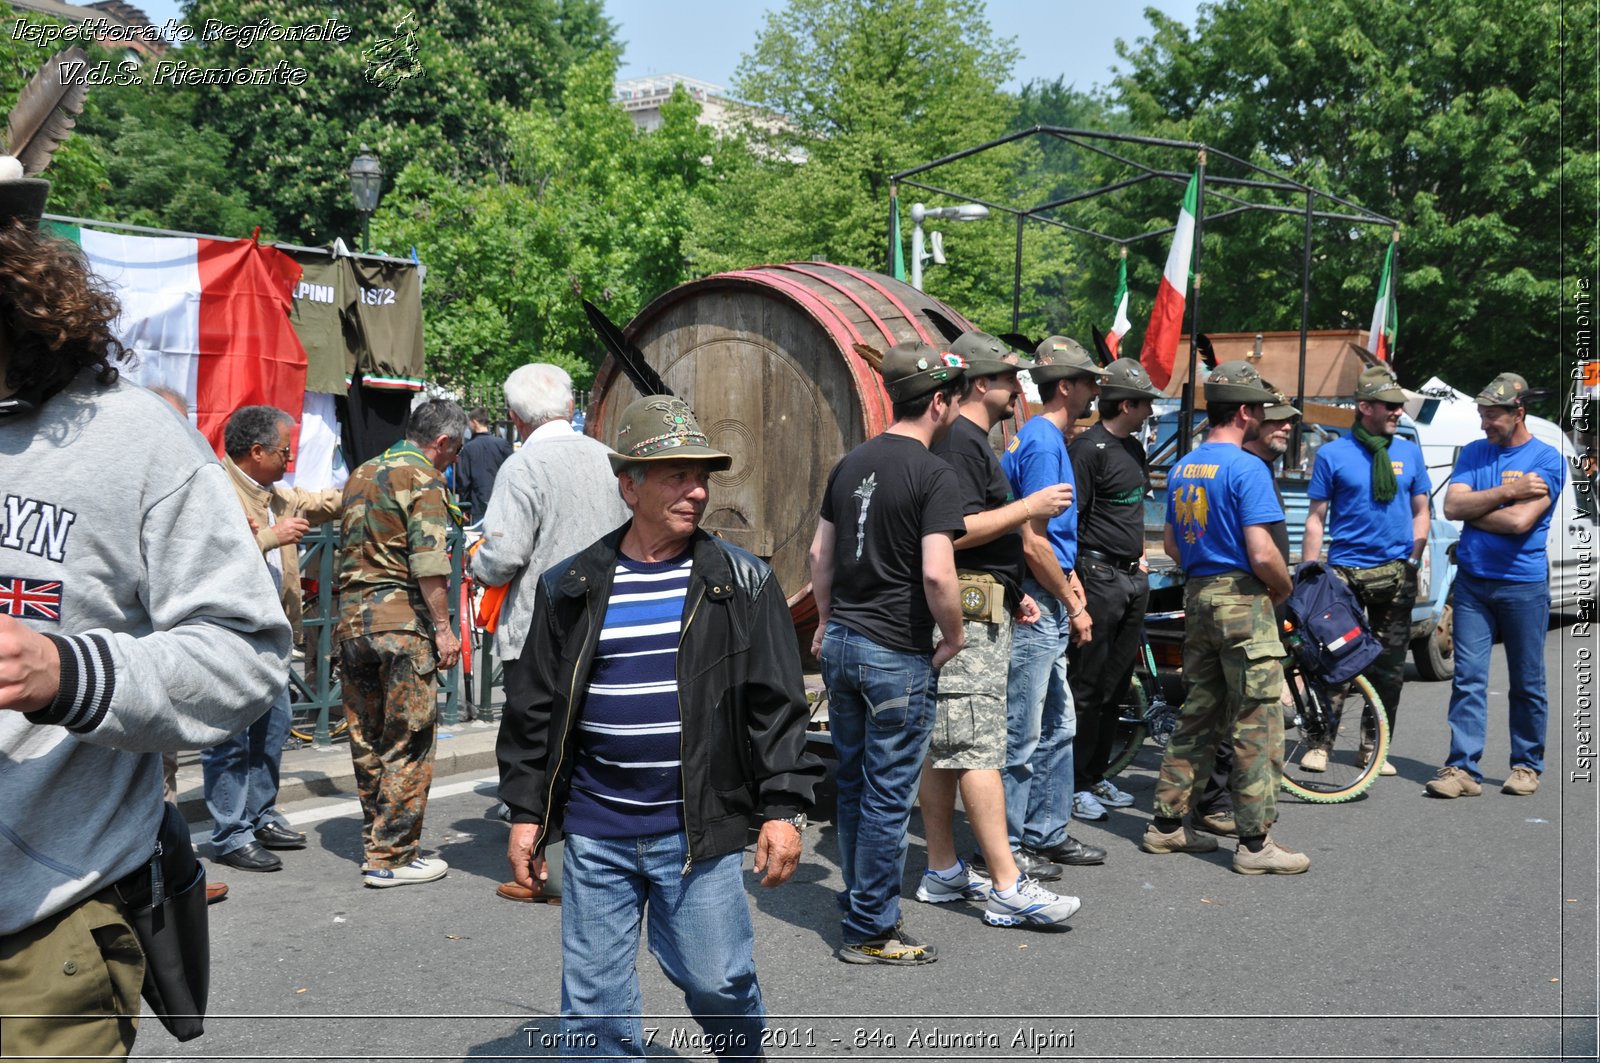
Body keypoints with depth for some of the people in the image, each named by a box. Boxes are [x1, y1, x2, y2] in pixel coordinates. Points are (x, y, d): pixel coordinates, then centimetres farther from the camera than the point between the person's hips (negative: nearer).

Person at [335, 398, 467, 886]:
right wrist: (443, 627, -14)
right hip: (401, 620, -8)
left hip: (351, 618, 8)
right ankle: (392, 856, 1)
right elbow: (428, 562, -17)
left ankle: (375, 842, 22)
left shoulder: (361, 474, 18)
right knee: (408, 742, -1)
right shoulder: (423, 479, -8)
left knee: (367, 738, 13)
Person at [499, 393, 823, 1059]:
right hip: (594, 834, 2)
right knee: (594, 1005, 8)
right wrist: (526, 812, 7)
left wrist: (785, 807, -6)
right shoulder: (571, 589, 4)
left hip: (700, 831, -1)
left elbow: (777, 704, -1)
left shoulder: (743, 584, 0)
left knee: (717, 982, 5)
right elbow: (534, 710, 8)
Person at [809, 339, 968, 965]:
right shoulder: (933, 474, -15)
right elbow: (936, 573, -23)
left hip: (842, 642, 8)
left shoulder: (851, 463, 8)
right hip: (897, 654, -7)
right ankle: (871, 931, 11)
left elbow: (820, 553, 15)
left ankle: (860, 896, 34)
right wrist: (954, 637, -8)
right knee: (888, 795, 2)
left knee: (853, 783, 19)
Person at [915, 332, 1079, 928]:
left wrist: (1012, 592, 23)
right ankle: (1007, 889, -8)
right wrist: (1030, 507, -15)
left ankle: (944, 873, 18)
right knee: (978, 748, -10)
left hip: (980, 610, 11)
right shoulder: (960, 442, -13)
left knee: (943, 747, 12)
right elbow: (956, 531, -22)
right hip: (970, 614, -11)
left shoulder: (973, 441, 21)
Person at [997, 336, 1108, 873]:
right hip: (1035, 606, -10)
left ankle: (1047, 833, 25)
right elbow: (1033, 544, -20)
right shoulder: (1043, 445, -16)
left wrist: (1071, 587, 11)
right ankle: (1005, 844, 7)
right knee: (1021, 734, -2)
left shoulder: (1048, 439, 15)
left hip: (1047, 608, 10)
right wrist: (1074, 606, -12)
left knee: (1057, 726, 16)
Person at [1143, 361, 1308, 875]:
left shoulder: (1181, 467, 11)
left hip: (1198, 596, 8)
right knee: (1257, 721, -2)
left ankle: (1167, 823, 19)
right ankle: (1255, 842, 2)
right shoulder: (1246, 468, -14)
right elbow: (1262, 553, -20)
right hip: (1242, 599, -8)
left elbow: (1173, 546, 18)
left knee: (1198, 713, 15)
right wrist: (1284, 586, -2)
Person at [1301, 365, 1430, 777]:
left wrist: (1414, 559, 1)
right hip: (1345, 569, -3)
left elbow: (1420, 512, 15)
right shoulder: (1333, 454, -1)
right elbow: (1316, 518, -1)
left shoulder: (1409, 452, 10)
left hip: (1395, 572, 3)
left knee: (1389, 665, 7)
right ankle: (1319, 743, 6)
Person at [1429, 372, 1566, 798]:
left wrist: (1472, 509, -6)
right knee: (1468, 678, -2)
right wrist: (1506, 492, -13)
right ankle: (1463, 769, -1)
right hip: (1472, 582, 3)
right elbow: (1452, 507, -4)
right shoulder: (1473, 452, 9)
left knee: (1527, 683, 8)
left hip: (1523, 584, -3)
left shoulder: (1546, 459, -5)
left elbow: (1520, 521, -18)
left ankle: (1527, 765, 21)